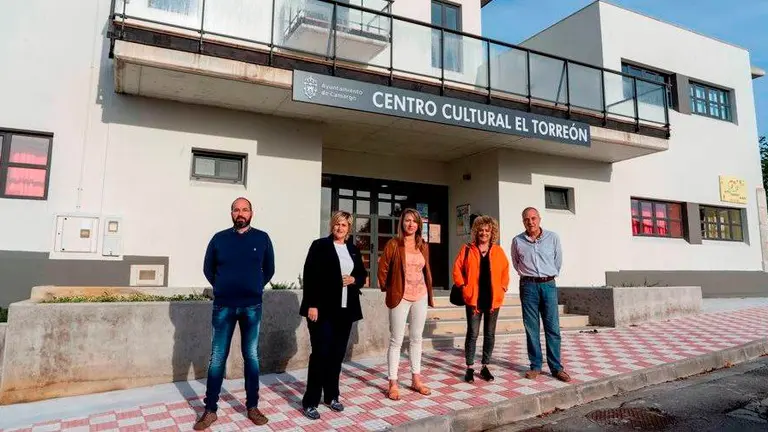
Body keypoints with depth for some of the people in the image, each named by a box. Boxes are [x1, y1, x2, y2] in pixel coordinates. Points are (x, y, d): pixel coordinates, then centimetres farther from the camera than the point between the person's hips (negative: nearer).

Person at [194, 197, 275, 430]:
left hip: (252, 307, 0)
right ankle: (210, 409, 15)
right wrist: (222, 288, 9)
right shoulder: (219, 238, 1)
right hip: (223, 307, 0)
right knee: (217, 357, 4)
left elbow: (269, 270, 12)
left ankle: (252, 407, 19)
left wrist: (255, 288, 9)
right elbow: (208, 269, 11)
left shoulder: (262, 239, 2)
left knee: (251, 357, 8)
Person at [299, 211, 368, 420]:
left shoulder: (353, 250, 13)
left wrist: (354, 280, -3)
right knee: (320, 353, -4)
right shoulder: (320, 245, -3)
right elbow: (309, 276, -9)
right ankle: (310, 402, 7)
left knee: (337, 354, 11)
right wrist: (311, 305, -16)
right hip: (323, 309, -5)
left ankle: (332, 396, 25)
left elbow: (363, 275, 20)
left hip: (345, 310, 5)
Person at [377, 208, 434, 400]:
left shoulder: (423, 246, 6)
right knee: (396, 341, 1)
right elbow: (382, 269, -4)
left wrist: (430, 294, 12)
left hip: (420, 296, 5)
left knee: (416, 339, 14)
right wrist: (388, 289, 1)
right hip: (400, 297, -5)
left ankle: (416, 380, 26)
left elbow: (427, 270, 12)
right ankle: (393, 383, 10)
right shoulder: (393, 243, -8)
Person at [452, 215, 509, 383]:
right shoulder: (467, 249, 0)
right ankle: (469, 368, 11)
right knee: (473, 334, 1)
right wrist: (463, 286, -4)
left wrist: (503, 287, 3)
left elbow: (505, 271, 12)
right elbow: (457, 269, 2)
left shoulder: (498, 251, 6)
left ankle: (485, 367, 23)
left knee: (490, 334, 10)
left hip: (493, 299, 3)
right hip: (473, 299, -2)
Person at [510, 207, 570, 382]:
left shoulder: (552, 238, 2)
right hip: (528, 286, 0)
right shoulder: (517, 241, 2)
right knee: (531, 328, 4)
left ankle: (556, 367, 10)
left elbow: (558, 261, 14)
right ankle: (535, 366, 13)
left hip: (548, 284, 0)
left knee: (552, 327, 1)